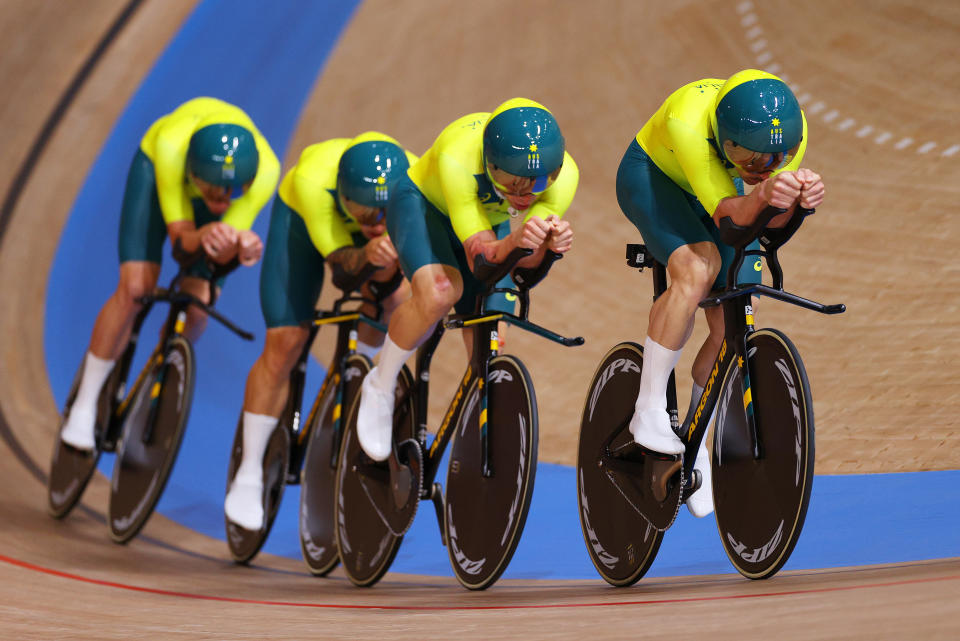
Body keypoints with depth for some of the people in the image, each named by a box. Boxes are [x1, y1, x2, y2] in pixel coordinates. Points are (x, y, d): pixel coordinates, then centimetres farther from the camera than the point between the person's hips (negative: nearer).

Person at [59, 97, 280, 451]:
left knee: (196, 307, -11)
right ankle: (84, 407, -2)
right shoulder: (170, 145, -44)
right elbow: (179, 234, -36)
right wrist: (204, 236, -59)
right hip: (155, 167, -1)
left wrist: (242, 246, -58)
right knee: (135, 288, -17)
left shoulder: (265, 170, -40)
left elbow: (221, 254, -34)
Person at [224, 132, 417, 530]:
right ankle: (249, 475, 2)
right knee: (284, 343, -10)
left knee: (393, 292, -29)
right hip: (303, 216, -2)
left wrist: (390, 258, -55)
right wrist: (367, 254, -59)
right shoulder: (313, 178, -43)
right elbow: (339, 257, -37)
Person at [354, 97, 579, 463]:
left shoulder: (563, 175, -34)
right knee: (439, 292, -33)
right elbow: (479, 255, -40)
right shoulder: (457, 157, -43)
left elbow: (524, 262, -30)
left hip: (494, 221, 4)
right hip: (423, 202, -4)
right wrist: (514, 240, -61)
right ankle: (380, 388, -8)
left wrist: (549, 243, -51)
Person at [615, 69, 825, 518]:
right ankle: (648, 411, -22)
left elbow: (772, 221, -29)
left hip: (720, 187, 5)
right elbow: (725, 214, -40)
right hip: (652, 177, -5)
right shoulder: (688, 120, -41)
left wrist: (798, 197, -51)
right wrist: (761, 193, -61)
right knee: (697, 268, -34)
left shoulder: (791, 127, -29)